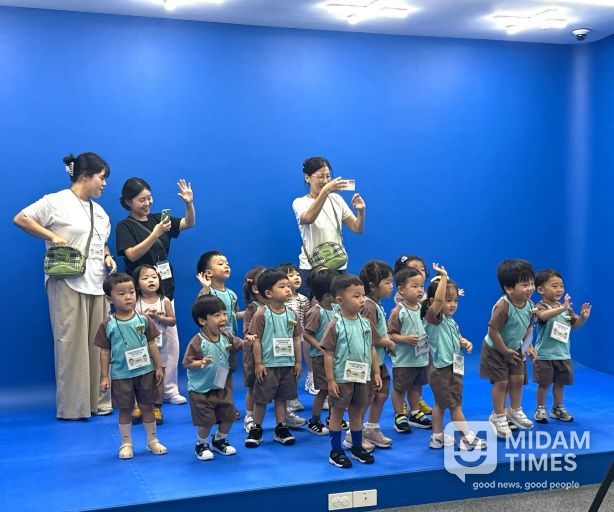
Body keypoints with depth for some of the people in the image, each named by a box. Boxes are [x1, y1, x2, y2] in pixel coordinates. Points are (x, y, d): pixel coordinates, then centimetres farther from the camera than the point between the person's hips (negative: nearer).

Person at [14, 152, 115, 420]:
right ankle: (72, 406, 4)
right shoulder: (56, 202, -6)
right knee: (71, 343, -4)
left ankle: (98, 400, 17)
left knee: (98, 343, 8)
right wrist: (52, 235, -14)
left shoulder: (99, 210, 18)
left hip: (97, 284, 7)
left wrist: (108, 257, 6)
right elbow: (20, 219, -7)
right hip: (68, 284, -7)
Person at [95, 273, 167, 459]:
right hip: (120, 375, -1)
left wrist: (159, 367, 2)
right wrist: (104, 376, -3)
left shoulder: (143, 320, -3)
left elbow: (152, 344, 2)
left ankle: (152, 440, 25)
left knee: (147, 406, 12)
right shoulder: (107, 325, -6)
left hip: (145, 372, 1)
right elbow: (105, 351, -2)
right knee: (125, 409, 9)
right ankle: (126, 444, 23)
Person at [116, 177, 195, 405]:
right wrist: (155, 234, -23)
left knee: (172, 341, 7)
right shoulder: (125, 226, -4)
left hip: (165, 289, 5)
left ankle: (169, 389, 16)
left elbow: (189, 223, 6)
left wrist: (189, 204, -12)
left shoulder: (157, 219, 9)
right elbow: (132, 254, -16)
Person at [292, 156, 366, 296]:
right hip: (311, 268, -3)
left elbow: (357, 228, 6)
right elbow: (308, 218, -27)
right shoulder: (300, 202, -3)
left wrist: (361, 211, -14)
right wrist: (325, 191, -38)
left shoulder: (336, 199, 8)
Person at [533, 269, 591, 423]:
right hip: (544, 354, -6)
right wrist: (562, 308, -50)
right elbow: (543, 316, -38)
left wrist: (583, 317, -10)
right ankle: (540, 409, 18)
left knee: (559, 383, 15)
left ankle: (558, 408, 30)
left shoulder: (566, 307, 6)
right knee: (544, 383, 3)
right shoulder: (541, 306, -15)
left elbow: (575, 324, 12)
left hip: (563, 353, 6)